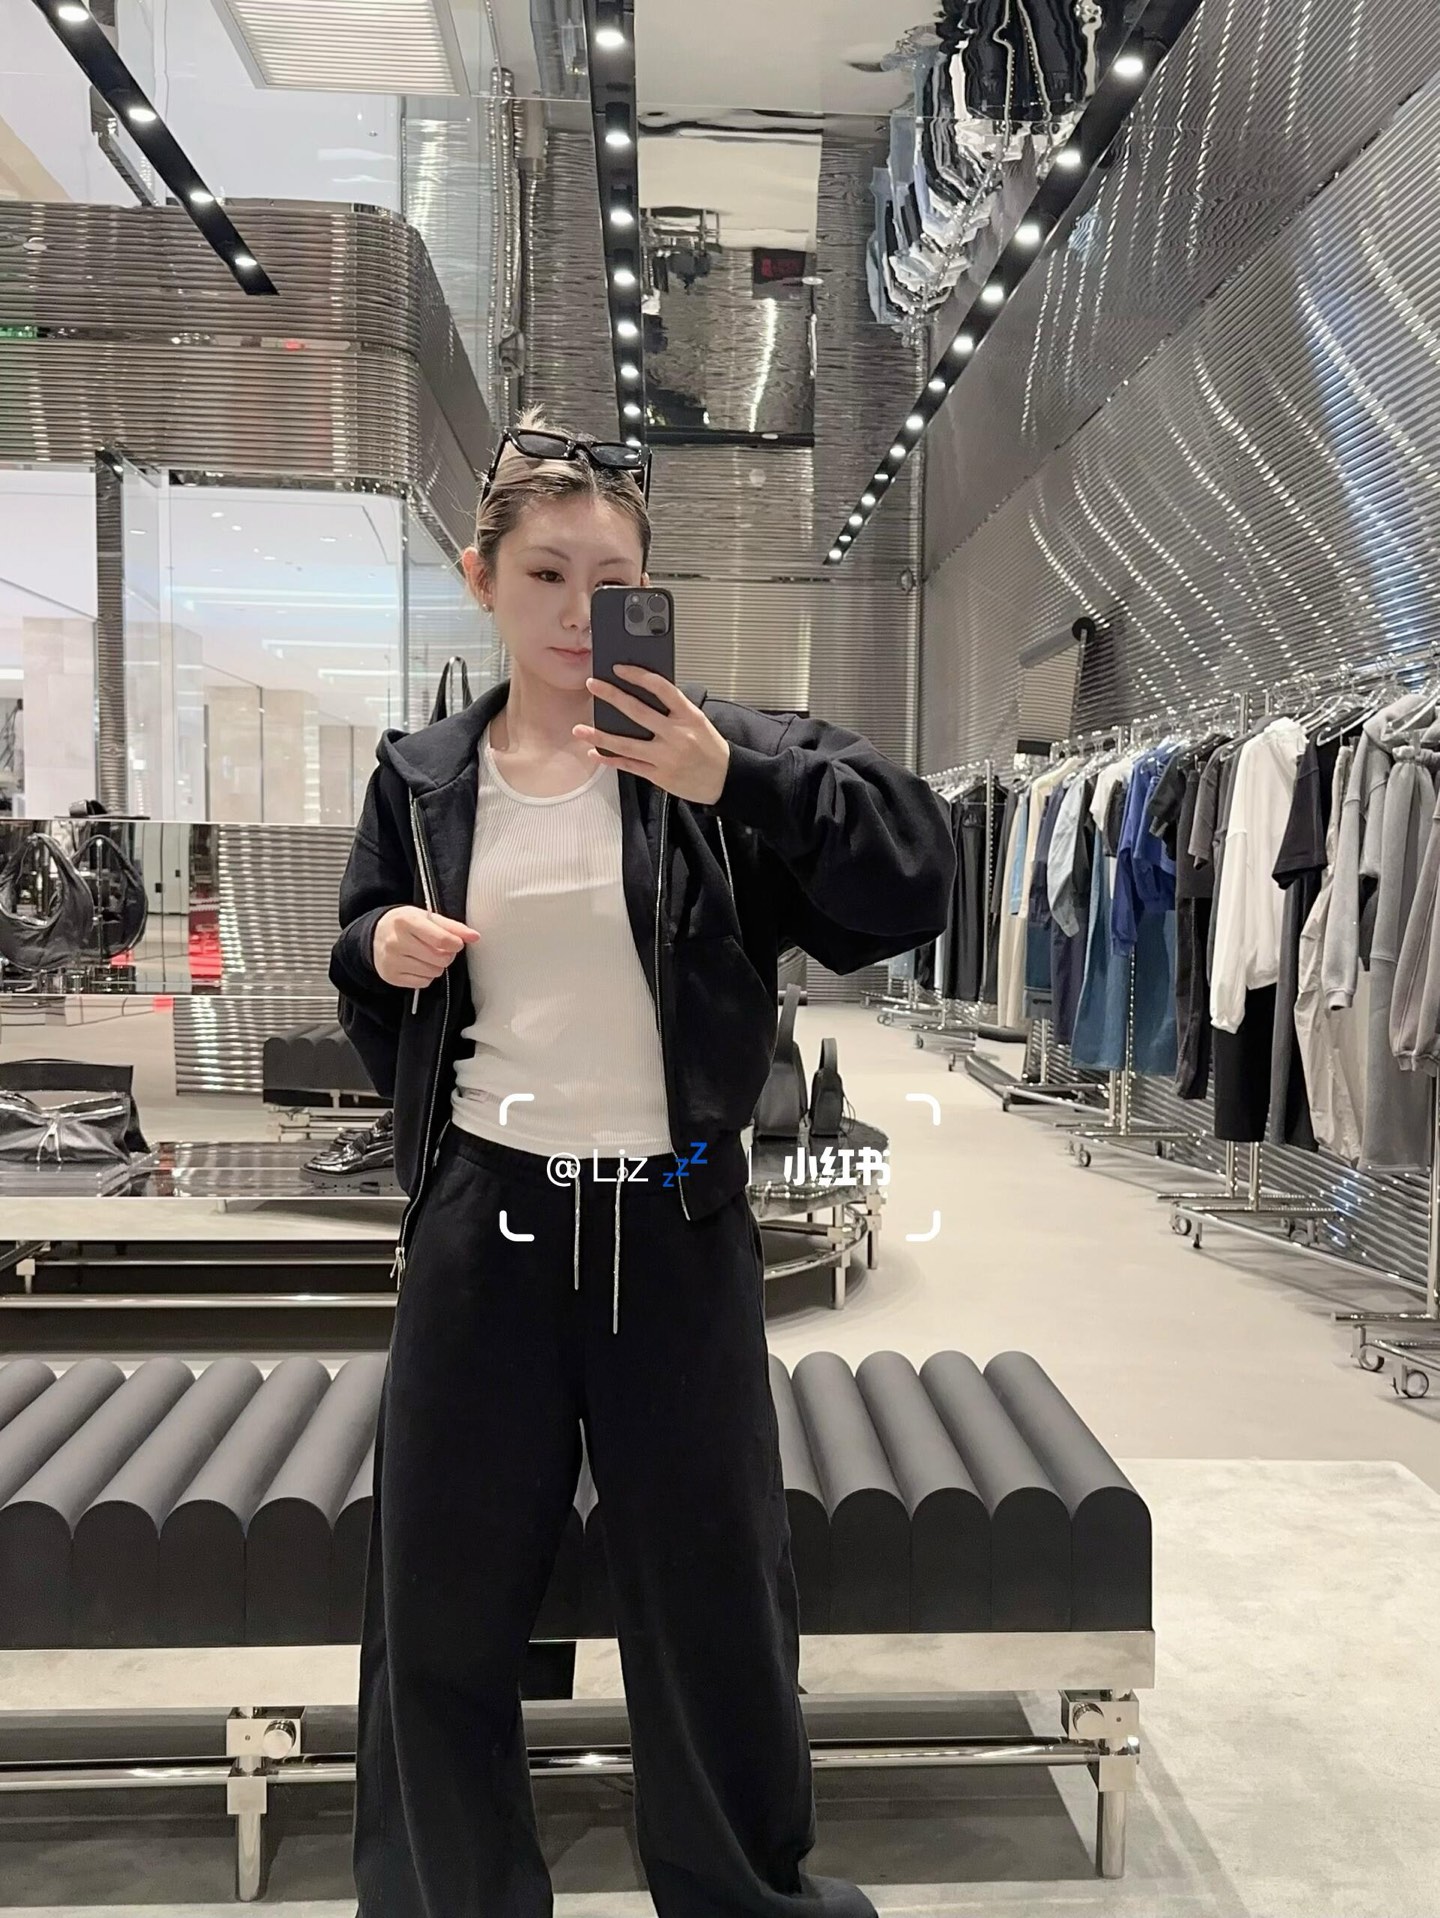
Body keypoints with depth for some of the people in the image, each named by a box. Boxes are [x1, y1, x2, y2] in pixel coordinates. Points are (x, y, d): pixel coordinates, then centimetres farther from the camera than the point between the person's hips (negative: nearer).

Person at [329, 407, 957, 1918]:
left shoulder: (714, 752, -5)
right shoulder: (419, 778, 4)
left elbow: (912, 877, -14)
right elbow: (368, 993, 15)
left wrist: (733, 779, -25)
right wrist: (380, 951, -7)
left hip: (673, 1226, -2)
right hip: (480, 1224, 2)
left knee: (712, 1593, 15)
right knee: (441, 1597, 16)